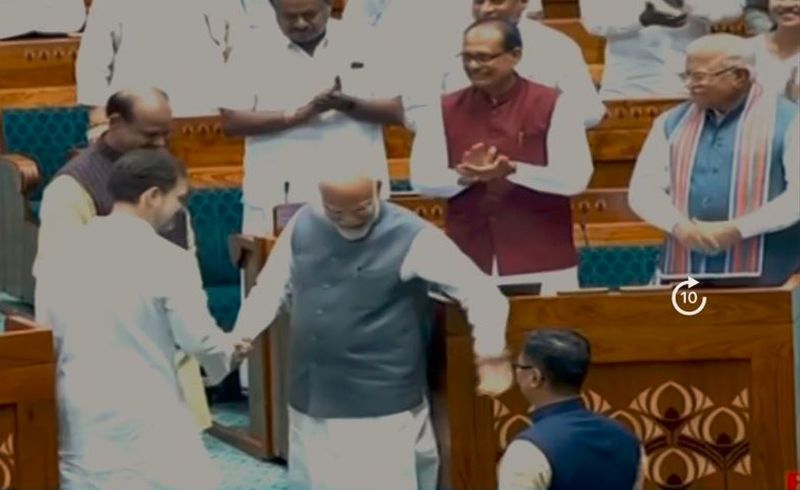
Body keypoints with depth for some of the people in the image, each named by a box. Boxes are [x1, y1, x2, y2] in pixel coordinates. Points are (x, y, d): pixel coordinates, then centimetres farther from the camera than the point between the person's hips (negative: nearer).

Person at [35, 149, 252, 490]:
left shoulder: (60, 256, 6)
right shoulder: (168, 259, -12)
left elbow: (48, 340, 11)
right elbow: (197, 338, -6)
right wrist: (229, 349, 14)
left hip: (78, 420, 6)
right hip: (146, 419, -5)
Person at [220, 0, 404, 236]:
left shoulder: (363, 45, 5)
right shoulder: (253, 50, 2)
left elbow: (395, 111, 4)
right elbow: (232, 121, -4)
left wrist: (347, 104, -15)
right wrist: (299, 115, -15)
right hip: (279, 201, -1)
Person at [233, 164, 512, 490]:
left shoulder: (411, 237, -13)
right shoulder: (303, 226, 2)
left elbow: (480, 292, -11)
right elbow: (272, 289, 15)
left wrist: (491, 352, -21)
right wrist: (242, 336, 3)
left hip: (383, 411, -6)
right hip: (313, 405, 6)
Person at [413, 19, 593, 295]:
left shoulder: (554, 105, -3)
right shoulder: (445, 109, 8)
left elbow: (576, 177, -10)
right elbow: (422, 179, 4)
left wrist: (512, 170, -22)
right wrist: (465, 175, -16)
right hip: (469, 264, 2)